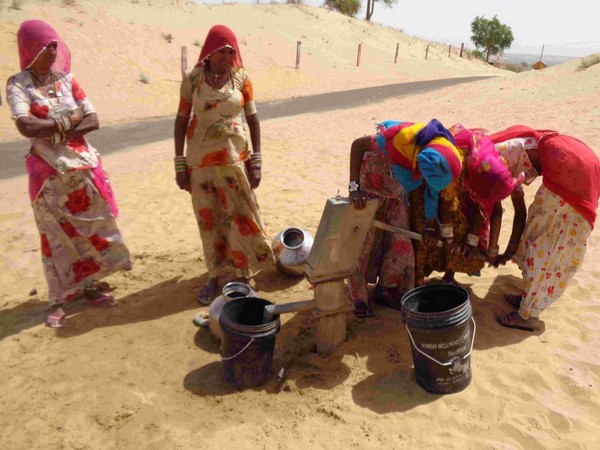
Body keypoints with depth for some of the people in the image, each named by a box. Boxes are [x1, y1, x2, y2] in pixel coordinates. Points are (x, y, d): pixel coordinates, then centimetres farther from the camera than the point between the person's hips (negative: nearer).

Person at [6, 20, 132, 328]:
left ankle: (91, 284, 23)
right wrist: (68, 121, -12)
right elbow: (26, 127, -22)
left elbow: (93, 121, -1)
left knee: (91, 226, 8)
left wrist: (52, 129, -13)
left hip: (83, 165, 4)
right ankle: (59, 299, 14)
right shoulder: (18, 84, -6)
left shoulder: (67, 79, 6)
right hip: (49, 171, -4)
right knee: (56, 233, 3)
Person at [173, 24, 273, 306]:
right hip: (200, 159, 0)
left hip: (234, 158, 0)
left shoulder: (241, 78, -2)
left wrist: (256, 161, -3)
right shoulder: (192, 79, -3)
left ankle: (242, 275, 19)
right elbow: (181, 121, 0)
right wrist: (179, 165, -3)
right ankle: (214, 275, 23)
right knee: (208, 218, 9)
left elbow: (253, 120, 2)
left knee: (241, 216, 4)